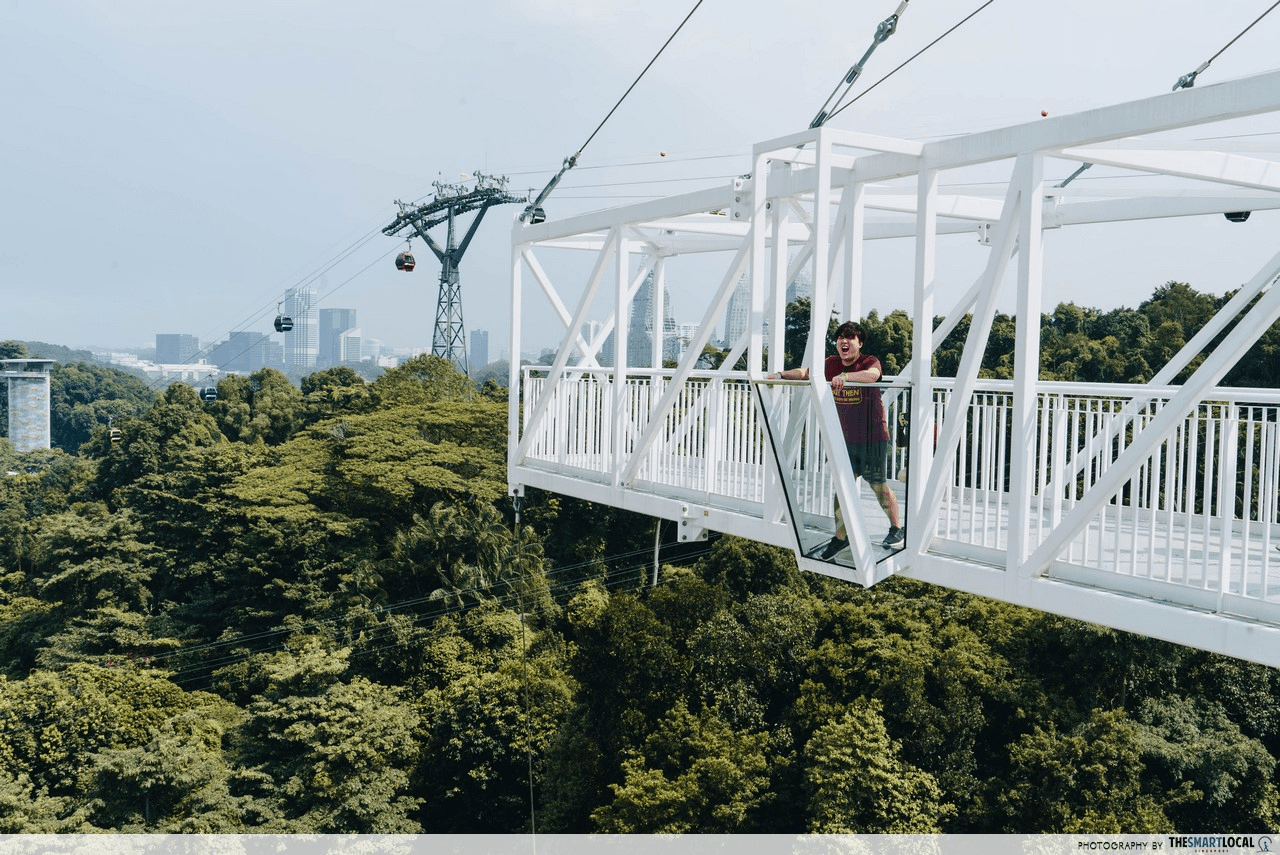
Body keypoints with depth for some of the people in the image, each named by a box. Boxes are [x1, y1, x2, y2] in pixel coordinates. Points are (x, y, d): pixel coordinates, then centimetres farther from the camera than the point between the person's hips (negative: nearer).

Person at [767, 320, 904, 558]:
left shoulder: (870, 361, -14)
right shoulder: (832, 364, 2)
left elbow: (872, 375, -37)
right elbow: (805, 372, -1)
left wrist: (845, 376, -53)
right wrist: (781, 375, -20)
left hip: (874, 439, -5)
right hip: (847, 439, 5)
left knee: (879, 486, 6)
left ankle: (897, 529, 27)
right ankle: (841, 536, 11)